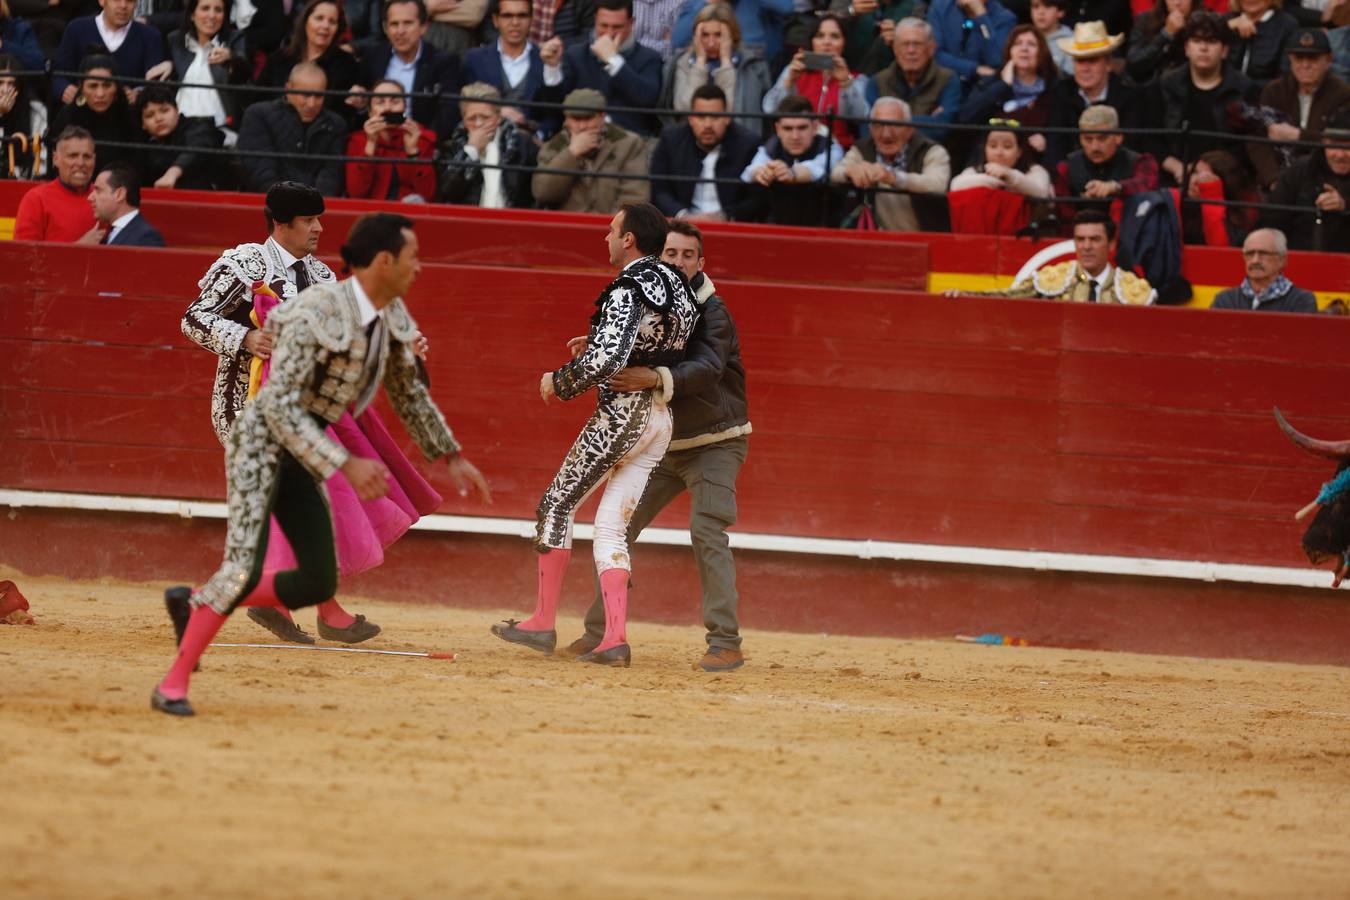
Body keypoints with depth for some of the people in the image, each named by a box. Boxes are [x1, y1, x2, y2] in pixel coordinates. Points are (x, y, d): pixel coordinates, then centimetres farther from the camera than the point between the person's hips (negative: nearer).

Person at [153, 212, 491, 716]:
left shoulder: (390, 316, 0)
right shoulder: (316, 317, -26)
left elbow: (408, 392, 17)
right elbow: (280, 407, -29)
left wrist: (451, 457, 21)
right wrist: (346, 464, -34)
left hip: (304, 456, 8)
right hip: (261, 442, -8)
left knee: (319, 583, 5)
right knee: (244, 570, -21)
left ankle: (194, 606, 22)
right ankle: (174, 684, -10)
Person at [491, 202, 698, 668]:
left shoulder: (627, 292, -17)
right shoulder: (679, 285, 10)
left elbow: (605, 362, -27)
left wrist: (559, 381, -9)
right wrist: (596, 343, 19)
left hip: (622, 414, -8)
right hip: (662, 417, 8)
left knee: (557, 506, 5)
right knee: (611, 526, 8)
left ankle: (543, 623, 6)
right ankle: (614, 638, -4)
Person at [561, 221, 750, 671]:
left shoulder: (711, 312, -17)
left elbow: (707, 368, -34)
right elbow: (631, 364, 6)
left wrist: (657, 378, -50)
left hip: (716, 440, -6)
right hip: (664, 443, 6)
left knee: (707, 531, -21)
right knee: (619, 526, 2)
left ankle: (726, 644, -20)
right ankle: (598, 633, 11)